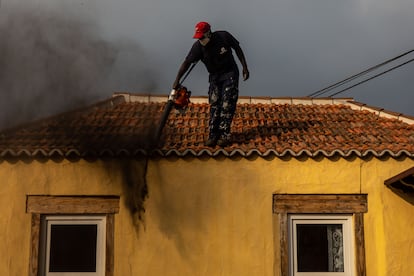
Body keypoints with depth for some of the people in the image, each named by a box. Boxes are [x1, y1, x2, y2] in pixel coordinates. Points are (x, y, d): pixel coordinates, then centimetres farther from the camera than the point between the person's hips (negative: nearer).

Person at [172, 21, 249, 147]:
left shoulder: (224, 36, -20)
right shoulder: (198, 46, -16)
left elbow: (237, 48, -4)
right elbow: (187, 62, -13)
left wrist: (244, 67, -4)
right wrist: (177, 80, -18)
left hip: (230, 74, -3)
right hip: (214, 77, 3)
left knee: (227, 105, -11)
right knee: (214, 106, -2)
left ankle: (225, 135, -10)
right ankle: (213, 136, 1)